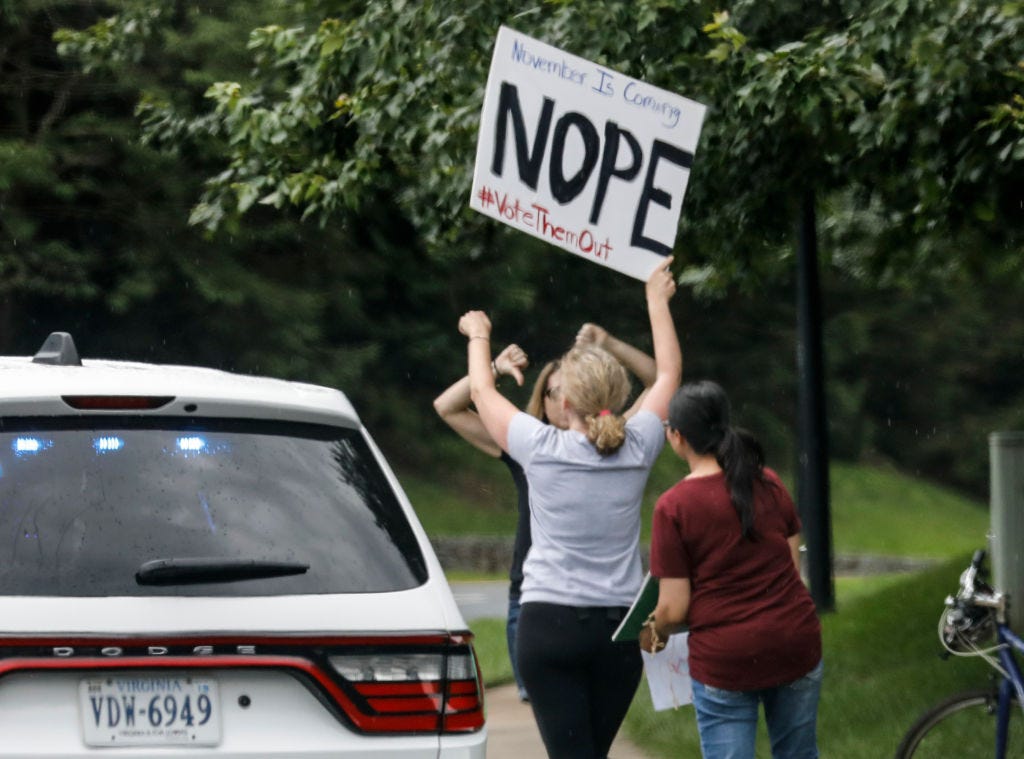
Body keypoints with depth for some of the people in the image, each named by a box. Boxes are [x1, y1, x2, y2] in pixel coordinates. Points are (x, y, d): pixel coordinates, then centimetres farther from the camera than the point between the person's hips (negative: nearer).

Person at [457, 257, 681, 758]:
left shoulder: (542, 451, -7)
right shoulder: (636, 451, 1)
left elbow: (482, 391, 11)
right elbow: (668, 373, 18)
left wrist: (478, 337, 30)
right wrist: (657, 300, 31)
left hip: (550, 622, -4)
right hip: (619, 625, 4)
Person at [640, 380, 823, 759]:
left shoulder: (673, 506, -10)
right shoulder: (769, 484, 3)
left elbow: (674, 609, -9)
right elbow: (794, 568, 10)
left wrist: (654, 635, 12)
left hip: (724, 657, -4)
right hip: (796, 642, 4)